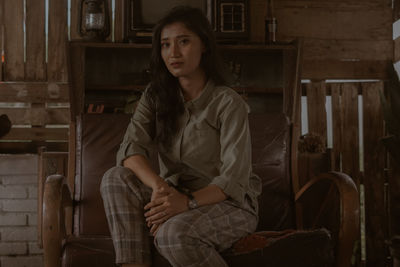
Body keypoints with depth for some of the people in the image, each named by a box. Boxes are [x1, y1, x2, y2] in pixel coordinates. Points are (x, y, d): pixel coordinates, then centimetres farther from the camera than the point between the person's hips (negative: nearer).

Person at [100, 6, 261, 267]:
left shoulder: (228, 103, -13)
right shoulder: (156, 96, 2)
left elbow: (234, 179, -19)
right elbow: (130, 148, -13)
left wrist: (188, 201, -37)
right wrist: (158, 185, -34)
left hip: (229, 204, -5)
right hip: (177, 197, 5)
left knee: (175, 232, -35)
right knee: (116, 178, -21)